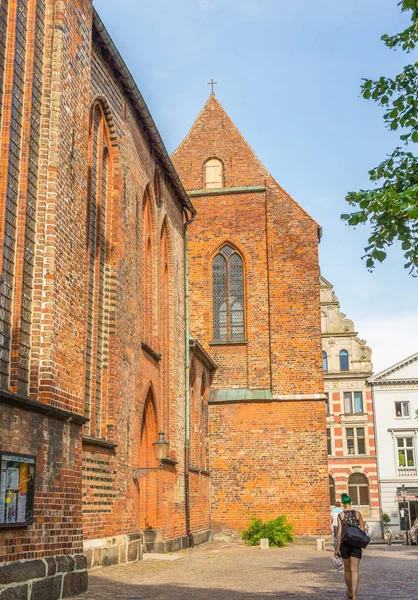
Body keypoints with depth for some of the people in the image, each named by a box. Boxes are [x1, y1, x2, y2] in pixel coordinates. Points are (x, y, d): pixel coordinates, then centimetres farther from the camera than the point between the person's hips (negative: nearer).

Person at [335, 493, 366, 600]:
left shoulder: (341, 515, -4)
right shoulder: (357, 513, 0)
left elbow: (340, 532, -9)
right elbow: (363, 529, 2)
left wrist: (338, 547, -6)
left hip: (345, 543, 0)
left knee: (347, 569, 19)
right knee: (355, 571, -4)